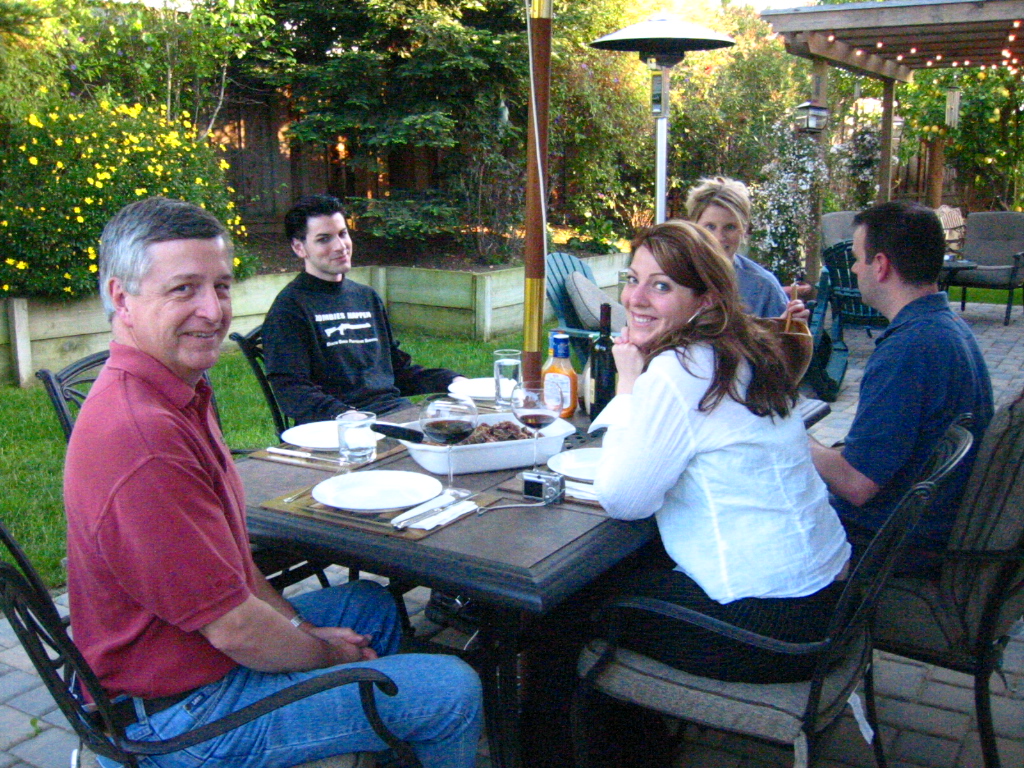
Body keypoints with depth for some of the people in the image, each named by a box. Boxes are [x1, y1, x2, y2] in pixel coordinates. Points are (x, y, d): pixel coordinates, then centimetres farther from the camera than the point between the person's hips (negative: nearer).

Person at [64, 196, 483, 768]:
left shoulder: (178, 396, 3)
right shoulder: (143, 439, -32)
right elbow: (233, 629, -26)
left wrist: (301, 626, 6)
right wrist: (328, 654, -9)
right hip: (180, 715, -10)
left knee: (372, 605, 28)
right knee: (453, 690, -7)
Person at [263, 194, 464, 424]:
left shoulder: (367, 297, 23)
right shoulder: (289, 307, 0)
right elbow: (290, 389, -10)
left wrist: (451, 381, 14)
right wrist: (343, 415, -27)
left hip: (396, 409, 7)